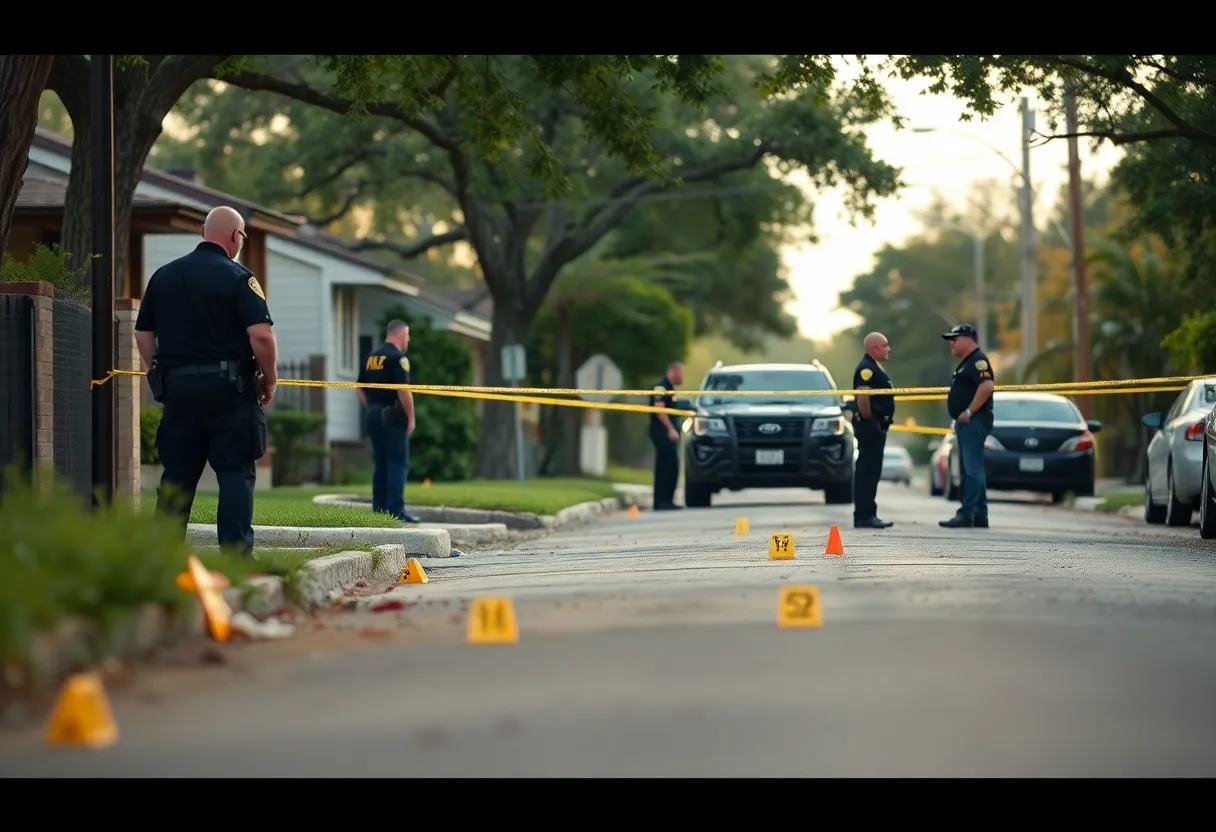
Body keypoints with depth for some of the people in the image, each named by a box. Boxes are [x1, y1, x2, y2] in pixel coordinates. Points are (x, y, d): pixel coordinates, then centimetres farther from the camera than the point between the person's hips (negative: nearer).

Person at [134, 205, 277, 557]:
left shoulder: (164, 275, 11)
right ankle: (236, 553, -8)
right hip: (228, 389, -5)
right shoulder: (238, 278, -7)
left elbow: (143, 334, 15)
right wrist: (270, 380, -3)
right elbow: (261, 334, -16)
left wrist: (160, 378, 22)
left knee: (177, 474, 10)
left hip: (177, 387, 5)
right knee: (236, 473, -2)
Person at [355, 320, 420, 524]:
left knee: (380, 464, 12)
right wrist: (411, 417, -12)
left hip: (372, 415, 7)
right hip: (392, 415, -7)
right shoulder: (398, 358, -11)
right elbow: (403, 390, -19)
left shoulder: (371, 357, 13)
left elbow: (359, 389, 15)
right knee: (398, 463, -5)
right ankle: (396, 510, -11)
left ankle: (379, 509, 12)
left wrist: (370, 408, 17)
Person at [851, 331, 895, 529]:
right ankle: (864, 516, -11)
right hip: (869, 425, -11)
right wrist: (870, 421, -19)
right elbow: (862, 397, -25)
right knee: (867, 470, -10)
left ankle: (866, 515, 16)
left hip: (876, 427, 11)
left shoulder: (874, 368, 19)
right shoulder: (867, 368, -14)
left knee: (870, 471, 12)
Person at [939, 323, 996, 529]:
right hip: (965, 423, 11)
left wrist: (969, 412, -23)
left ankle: (966, 514, -18)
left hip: (974, 421, -11)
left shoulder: (978, 360, -10)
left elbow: (987, 385, -24)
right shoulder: (965, 363, 22)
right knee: (972, 469, 11)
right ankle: (980, 516, 14)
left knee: (971, 469, -13)